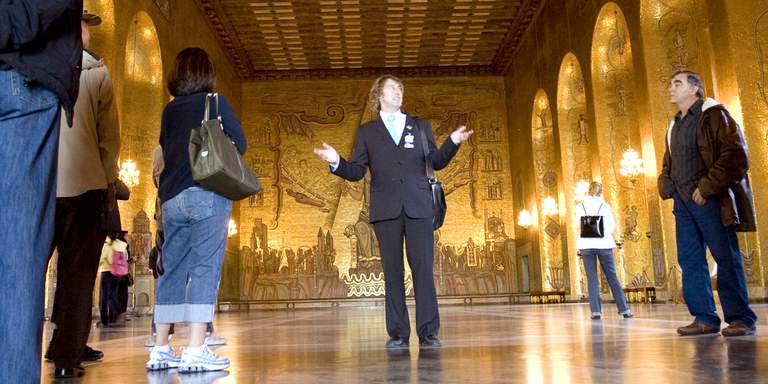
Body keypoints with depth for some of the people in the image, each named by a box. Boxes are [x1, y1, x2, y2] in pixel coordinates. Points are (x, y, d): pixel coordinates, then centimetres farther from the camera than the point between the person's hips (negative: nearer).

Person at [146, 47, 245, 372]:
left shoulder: (169, 110, 14)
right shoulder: (215, 102, 1)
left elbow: (165, 149, 19)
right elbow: (239, 143, 2)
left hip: (171, 197, 6)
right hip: (207, 194, -5)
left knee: (172, 270, 9)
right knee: (205, 268, -8)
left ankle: (160, 349, 13)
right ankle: (196, 351, -13)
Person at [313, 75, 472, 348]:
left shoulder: (420, 126, 18)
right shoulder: (367, 132, 15)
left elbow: (436, 162, 13)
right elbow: (356, 172, 8)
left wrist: (452, 143, -4)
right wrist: (336, 162, -11)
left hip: (419, 207, 1)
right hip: (386, 210, 0)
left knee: (423, 270, -4)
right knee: (392, 272, 0)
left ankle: (428, 333, 0)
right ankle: (398, 334, 6)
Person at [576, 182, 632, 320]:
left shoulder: (580, 207, 3)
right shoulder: (605, 206, 0)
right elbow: (612, 226, 2)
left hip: (586, 245, 0)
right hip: (604, 244, 0)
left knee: (592, 279, 0)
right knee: (612, 277, 6)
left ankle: (595, 311, -7)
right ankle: (624, 309, 6)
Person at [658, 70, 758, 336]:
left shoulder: (713, 114, -3)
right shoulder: (675, 126, 20)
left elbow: (736, 156, -14)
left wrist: (707, 187, -18)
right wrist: (665, 184, 8)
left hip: (709, 200, -8)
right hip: (683, 202, 8)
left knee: (726, 257, -3)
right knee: (689, 260, 5)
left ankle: (741, 318, 5)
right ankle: (705, 318, 10)